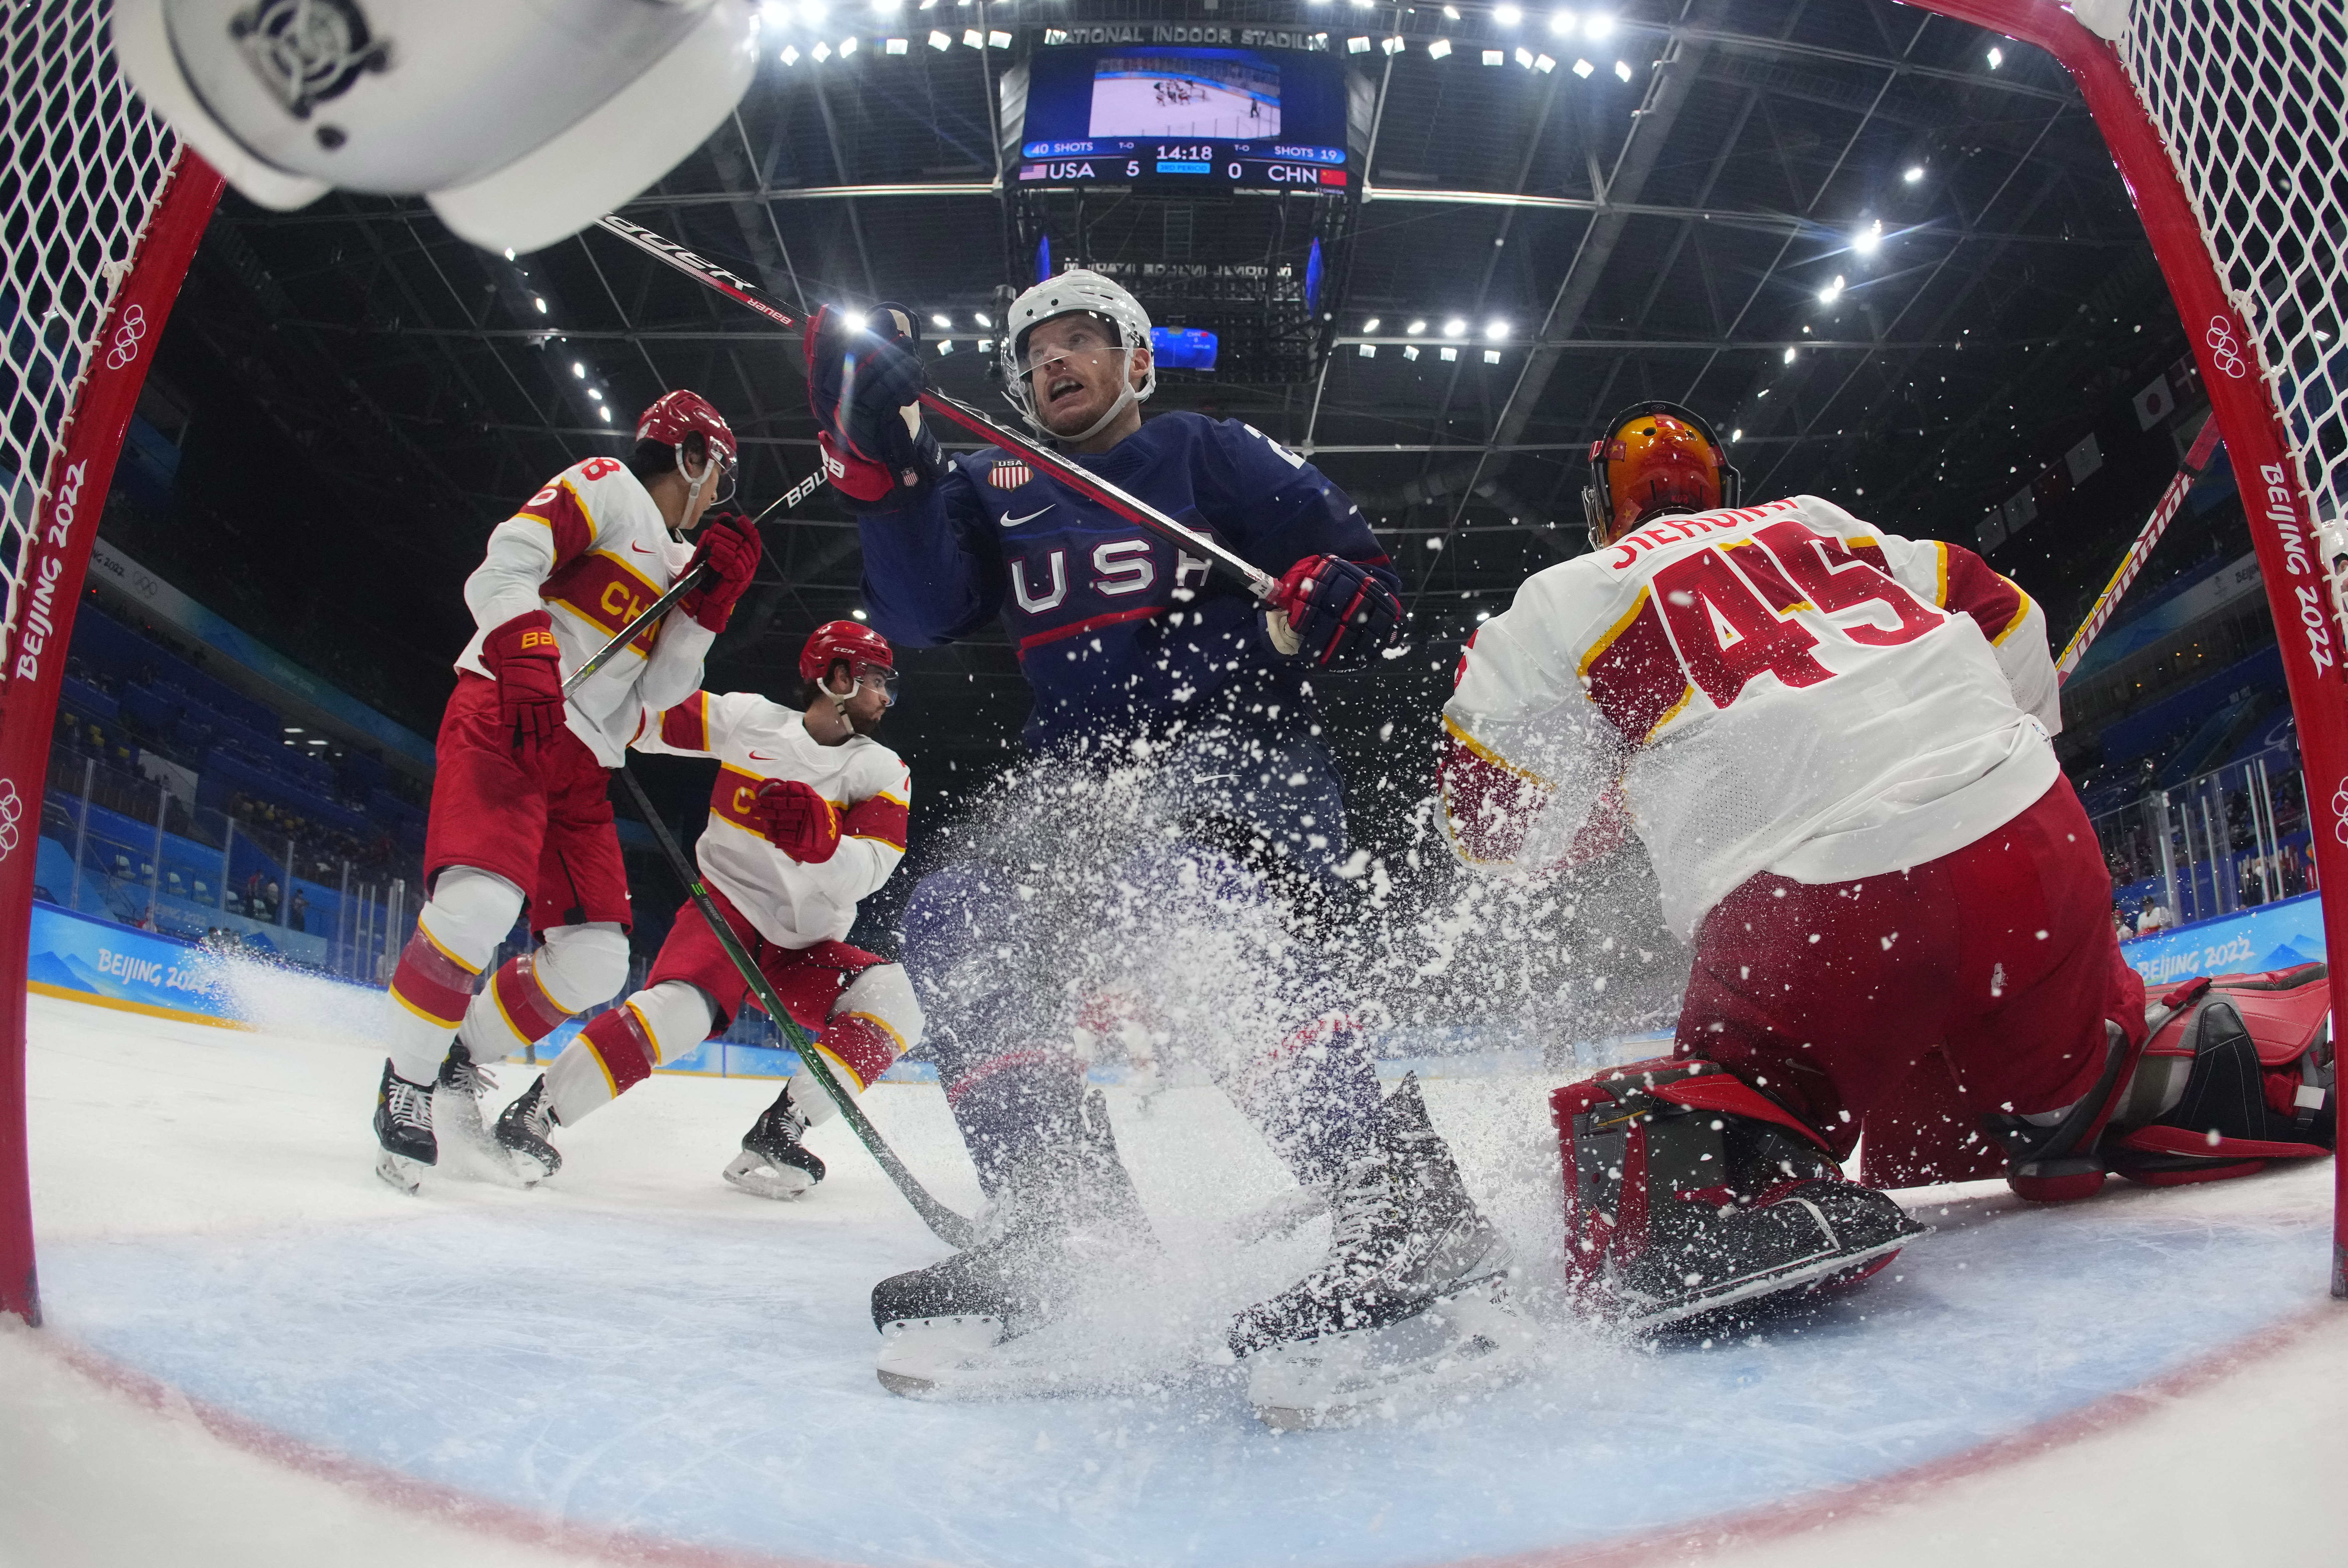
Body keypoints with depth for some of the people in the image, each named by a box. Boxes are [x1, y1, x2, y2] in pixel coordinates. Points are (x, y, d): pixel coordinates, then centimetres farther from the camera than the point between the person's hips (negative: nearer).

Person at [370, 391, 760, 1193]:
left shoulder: (680, 563, 23)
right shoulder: (605, 486, 2)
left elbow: (660, 690, 11)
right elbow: (506, 565, -13)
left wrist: (714, 594, 1)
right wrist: (527, 665, -28)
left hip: (583, 765, 8)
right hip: (506, 722, -8)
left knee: (595, 961, 0)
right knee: (482, 902, -28)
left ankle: (463, 1056, 21)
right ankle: (405, 1083, -8)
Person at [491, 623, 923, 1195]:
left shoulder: (884, 771, -1)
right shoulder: (749, 719, -2)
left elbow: (866, 873, -16)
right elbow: (648, 721, 4)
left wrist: (817, 834, -37)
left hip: (805, 950, 3)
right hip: (726, 909, -3)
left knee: (890, 1001, -23)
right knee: (683, 1007, -32)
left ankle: (777, 1134, -18)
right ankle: (531, 1114, -18)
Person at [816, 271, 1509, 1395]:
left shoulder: (1208, 453, 9)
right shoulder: (994, 489, 19)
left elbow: (1365, 573, 4)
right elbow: (921, 611, 0)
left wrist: (1320, 607, -20)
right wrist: (881, 456, -12)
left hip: (1235, 751, -5)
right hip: (1081, 782, 6)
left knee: (1179, 896, -36)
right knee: (956, 925, -16)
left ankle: (1409, 1209, -41)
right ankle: (1056, 1215, -11)